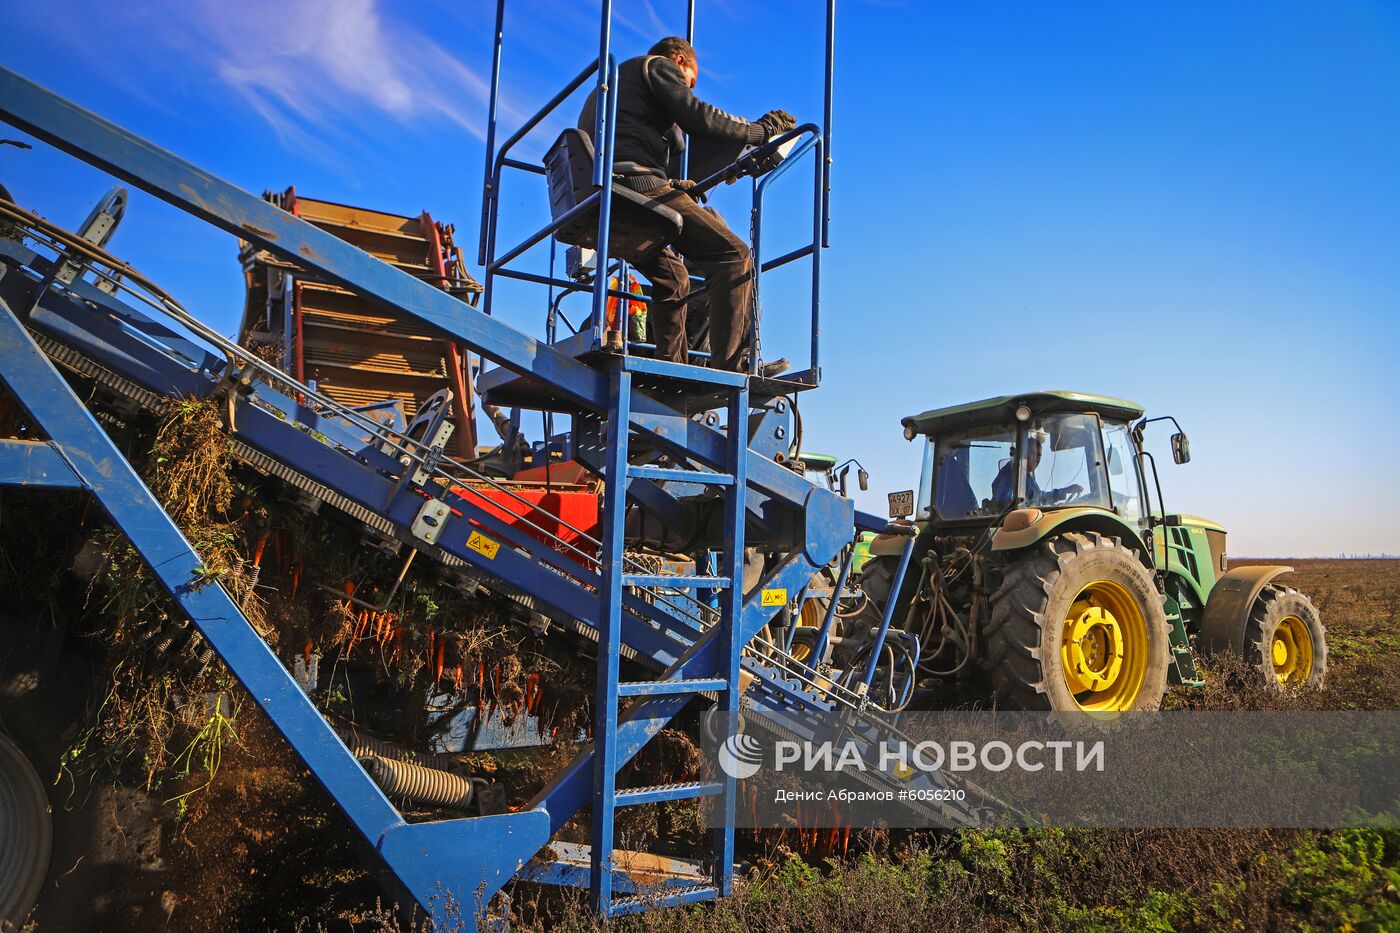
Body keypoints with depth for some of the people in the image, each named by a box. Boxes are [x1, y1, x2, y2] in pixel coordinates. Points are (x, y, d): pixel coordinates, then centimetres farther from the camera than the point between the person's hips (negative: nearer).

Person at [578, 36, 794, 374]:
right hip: (637, 182, -9)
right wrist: (762, 130, 7)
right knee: (732, 255, -12)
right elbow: (699, 118, -3)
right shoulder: (660, 66, 13)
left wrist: (672, 185, 40)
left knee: (671, 276, 24)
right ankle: (730, 367, -23)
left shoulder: (614, 81, 39)